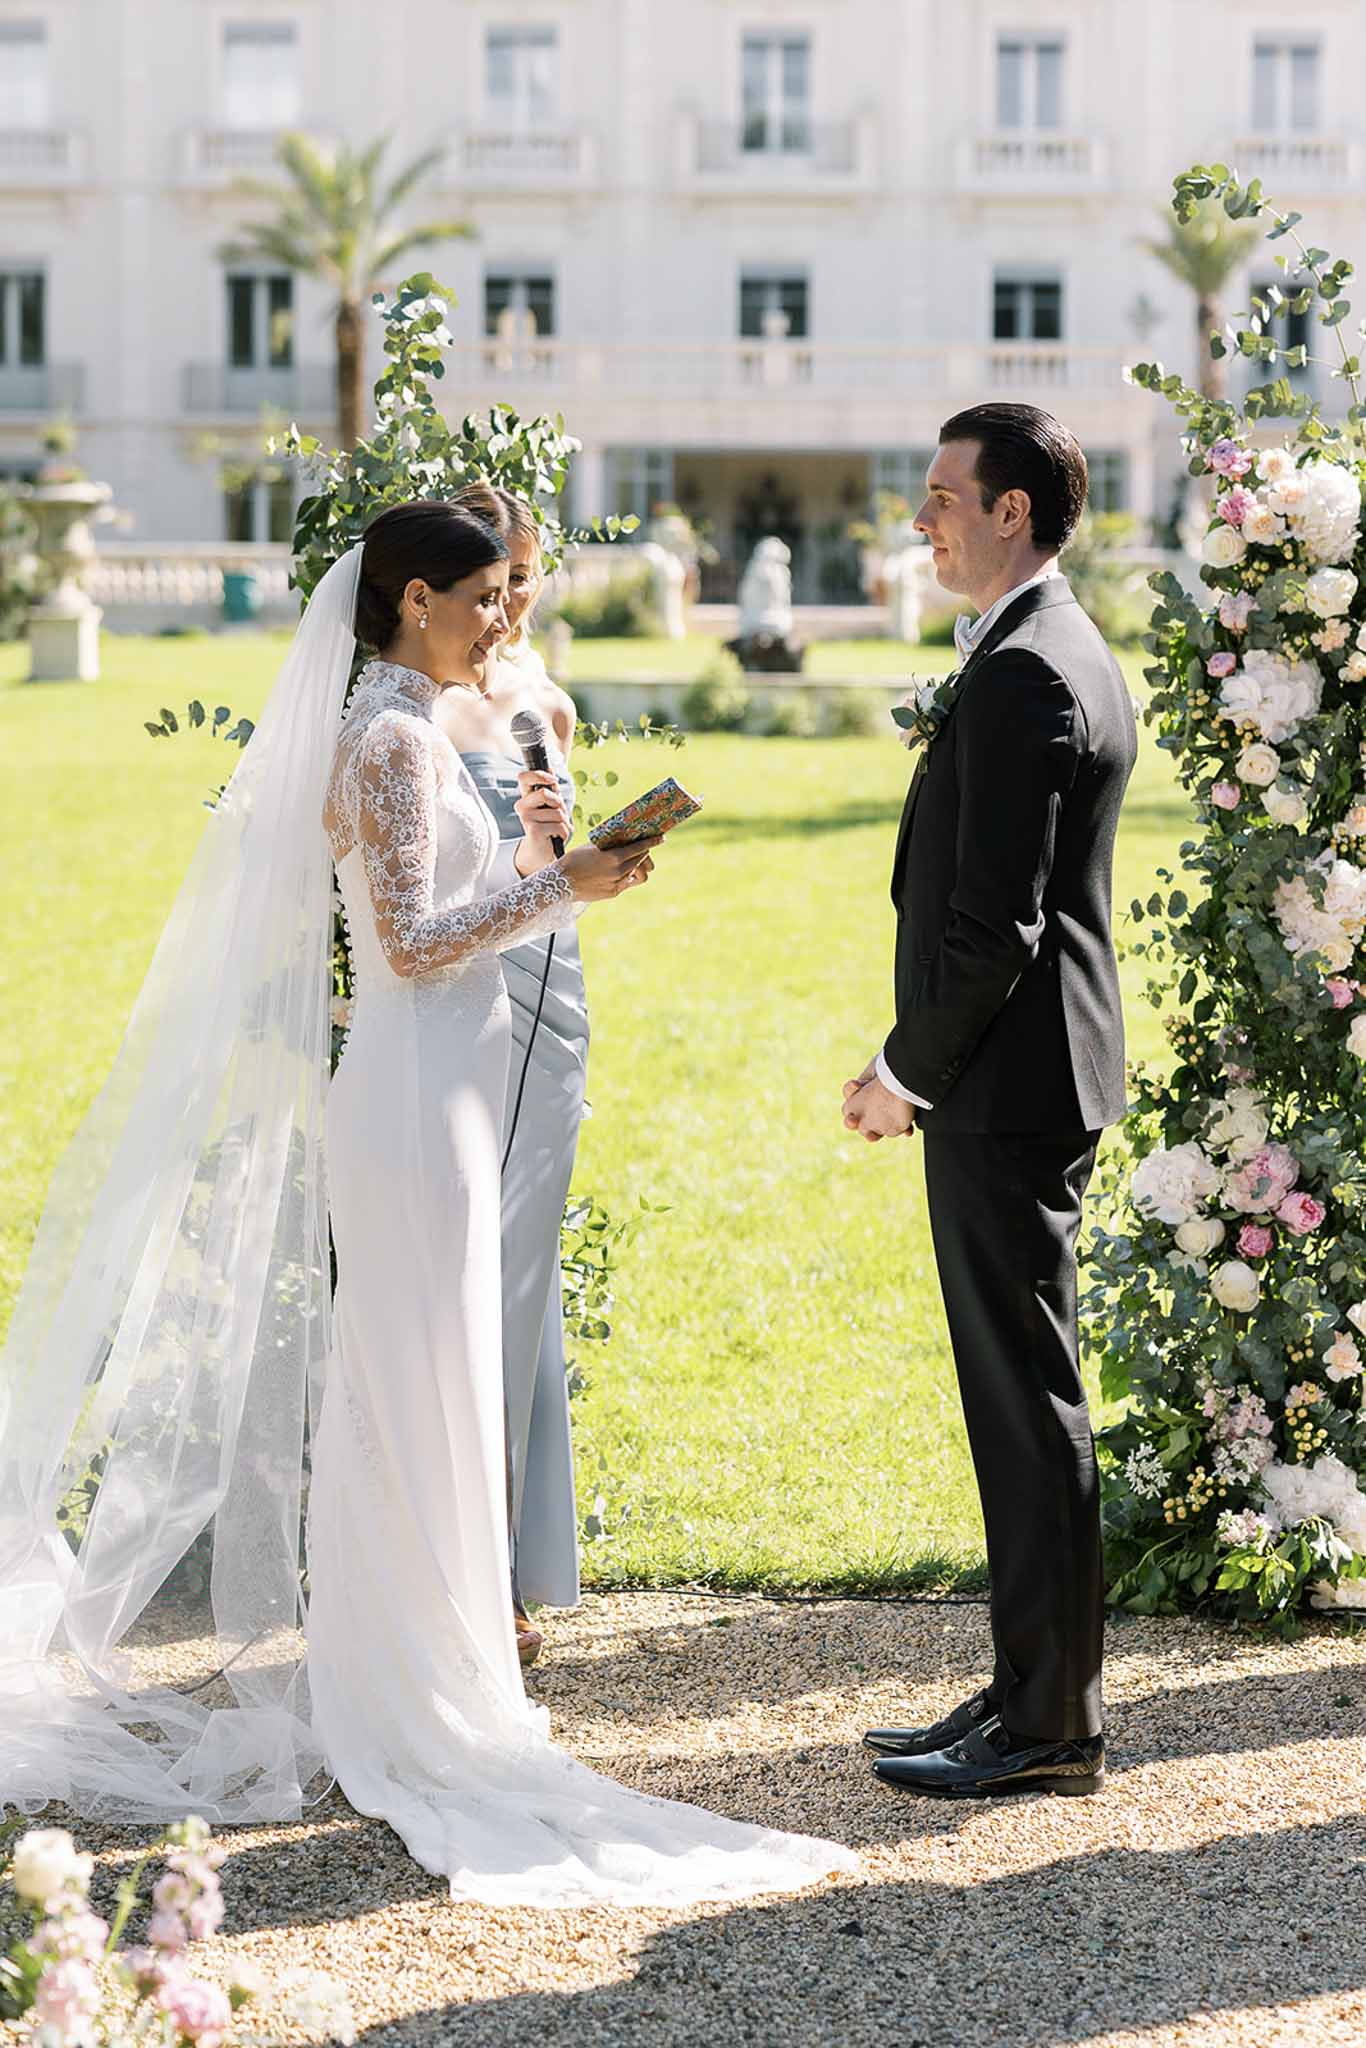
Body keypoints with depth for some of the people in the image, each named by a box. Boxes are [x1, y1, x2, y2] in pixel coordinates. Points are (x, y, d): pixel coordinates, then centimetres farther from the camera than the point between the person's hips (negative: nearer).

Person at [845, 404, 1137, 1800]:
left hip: (1003, 1090, -10)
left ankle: (1050, 1727, 3)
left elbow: (991, 924, -22)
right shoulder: (1069, 658, 15)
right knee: (1017, 1397, 14)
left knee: (1028, 1404, -4)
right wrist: (920, 1065, 16)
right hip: (1030, 1078, 10)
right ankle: (1031, 1695, 21)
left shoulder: (1020, 677, -18)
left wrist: (905, 1074, -10)